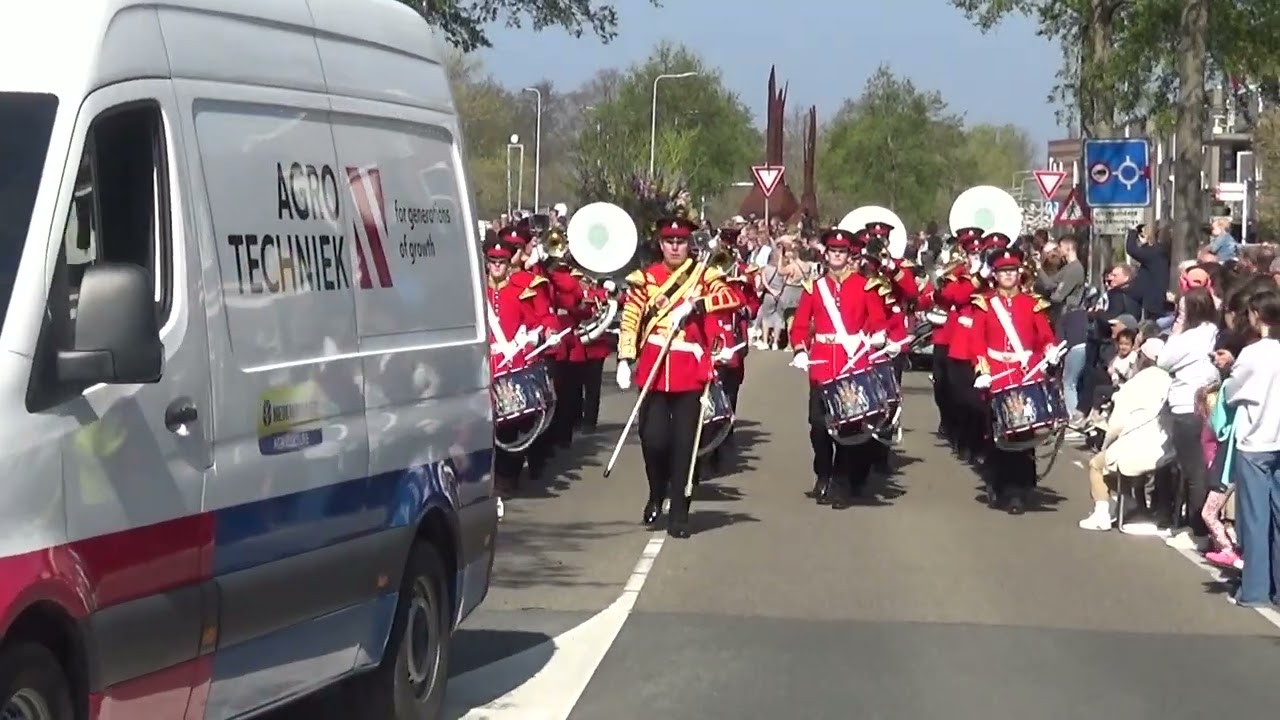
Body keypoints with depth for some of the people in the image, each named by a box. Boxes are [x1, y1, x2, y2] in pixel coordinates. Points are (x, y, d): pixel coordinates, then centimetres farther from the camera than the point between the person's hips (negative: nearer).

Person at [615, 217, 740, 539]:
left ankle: (679, 514, 8)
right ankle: (656, 496, 22)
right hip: (654, 371, 0)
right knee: (653, 438, -5)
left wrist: (694, 305, -24)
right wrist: (625, 359, -9)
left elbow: (730, 297, -12)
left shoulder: (704, 276, 5)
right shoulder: (645, 279, 6)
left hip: (690, 373, 0)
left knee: (684, 443, 1)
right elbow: (630, 320, 1)